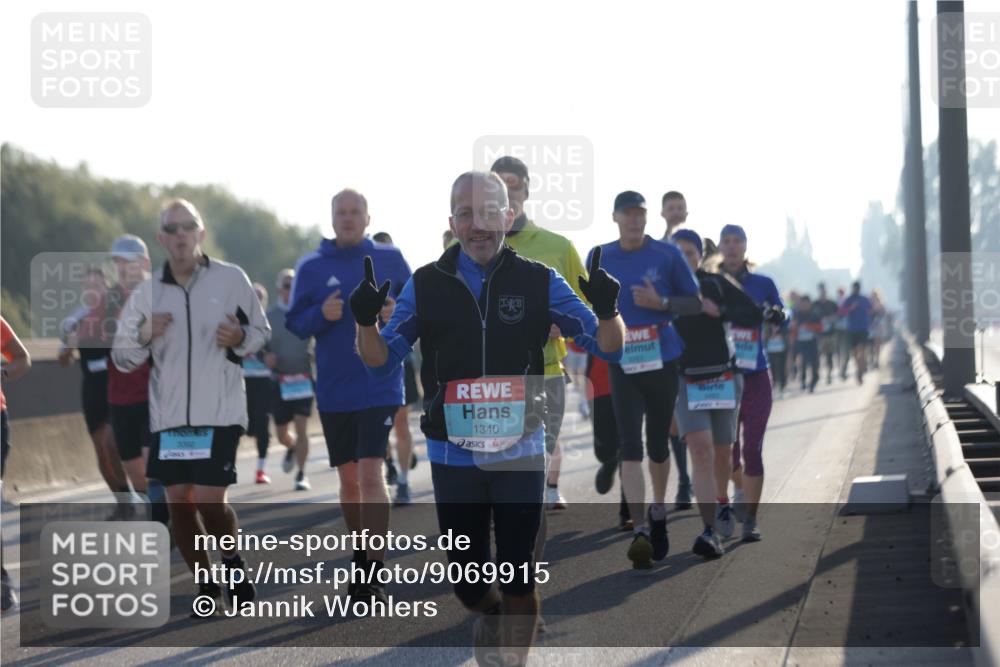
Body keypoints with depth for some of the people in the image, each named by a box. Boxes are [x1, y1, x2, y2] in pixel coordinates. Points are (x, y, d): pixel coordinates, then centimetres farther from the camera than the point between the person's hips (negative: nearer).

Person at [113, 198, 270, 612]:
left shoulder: (231, 279, -2)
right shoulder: (147, 291, 5)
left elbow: (261, 332, 8)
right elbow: (122, 359, 8)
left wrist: (239, 338, -14)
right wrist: (144, 335, -12)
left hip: (221, 411, -3)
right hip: (169, 415, 3)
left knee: (210, 500, -11)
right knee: (179, 502, 5)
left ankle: (233, 561, 19)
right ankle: (206, 586, 22)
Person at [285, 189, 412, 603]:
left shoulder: (390, 260, 2)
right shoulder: (311, 267, 5)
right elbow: (294, 323, 5)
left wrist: (399, 315, -14)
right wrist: (321, 315, -15)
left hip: (379, 386, -3)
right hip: (333, 392, 3)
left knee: (370, 474, -13)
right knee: (348, 478, 11)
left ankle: (375, 576, -13)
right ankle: (361, 560, 27)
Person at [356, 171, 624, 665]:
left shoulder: (539, 282, -3)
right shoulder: (427, 285, -1)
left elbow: (607, 347, -1)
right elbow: (381, 360, 5)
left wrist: (606, 309, -23)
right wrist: (365, 322, -15)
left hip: (521, 453, -1)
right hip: (452, 454, 1)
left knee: (518, 580, 1)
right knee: (468, 582, 9)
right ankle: (490, 613, 41)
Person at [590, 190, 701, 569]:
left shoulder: (667, 255, -1)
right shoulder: (599, 258, 3)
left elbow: (695, 303, 2)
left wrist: (661, 303, -15)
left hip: (663, 363, 0)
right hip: (623, 366, 0)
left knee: (658, 446, 12)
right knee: (630, 448, -12)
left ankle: (658, 511, 36)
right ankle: (640, 530, -18)